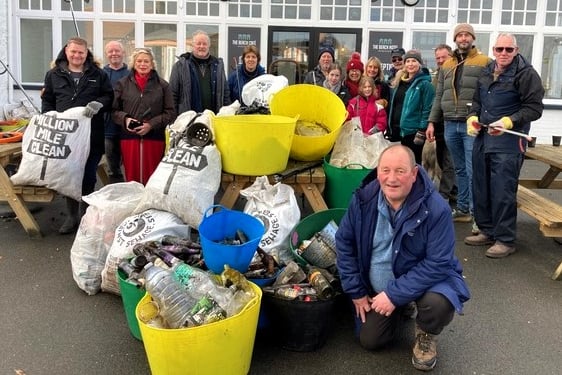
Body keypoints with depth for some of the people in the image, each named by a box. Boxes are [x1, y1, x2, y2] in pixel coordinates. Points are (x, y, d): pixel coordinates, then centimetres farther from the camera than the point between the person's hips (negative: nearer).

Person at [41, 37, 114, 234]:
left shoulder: (98, 75, 6)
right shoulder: (54, 75, 9)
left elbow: (109, 96, 6)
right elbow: (47, 101, 12)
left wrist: (99, 104, -15)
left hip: (91, 135, -1)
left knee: (88, 177, 3)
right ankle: (71, 216, 19)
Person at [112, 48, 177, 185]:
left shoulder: (162, 85, 5)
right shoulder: (123, 83, 9)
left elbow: (170, 113, 2)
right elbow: (114, 110, 11)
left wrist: (151, 124, -10)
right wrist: (125, 119, -10)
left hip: (155, 138, -1)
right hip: (129, 137, 1)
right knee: (131, 178, 4)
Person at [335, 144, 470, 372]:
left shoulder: (436, 208, -29)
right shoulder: (363, 198, -18)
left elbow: (437, 264, -27)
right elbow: (344, 243, -6)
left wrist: (395, 295, -31)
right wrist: (356, 292, -7)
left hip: (427, 278, -3)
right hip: (377, 287, 4)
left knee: (438, 304, -35)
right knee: (369, 342, 6)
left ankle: (426, 334, 2)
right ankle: (402, 310, 36)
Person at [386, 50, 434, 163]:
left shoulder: (425, 84, -7)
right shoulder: (399, 82, 14)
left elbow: (427, 109, -13)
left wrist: (422, 131, -18)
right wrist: (389, 129, 13)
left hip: (413, 131, -7)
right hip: (398, 130, 7)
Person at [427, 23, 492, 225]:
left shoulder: (485, 62, 1)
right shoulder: (446, 65, 16)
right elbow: (439, 96, 18)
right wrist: (432, 121, 11)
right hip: (450, 125, 5)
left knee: (473, 171, -7)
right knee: (460, 170, 13)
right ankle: (462, 209, 21)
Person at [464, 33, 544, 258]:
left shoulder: (526, 74, -8)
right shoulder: (487, 73, 14)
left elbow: (534, 108, -11)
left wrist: (507, 122, -23)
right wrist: (472, 118, 5)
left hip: (508, 142, -8)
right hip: (482, 139, 8)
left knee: (503, 191, -7)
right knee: (480, 188, 13)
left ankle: (505, 240, 4)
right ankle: (487, 231, 27)